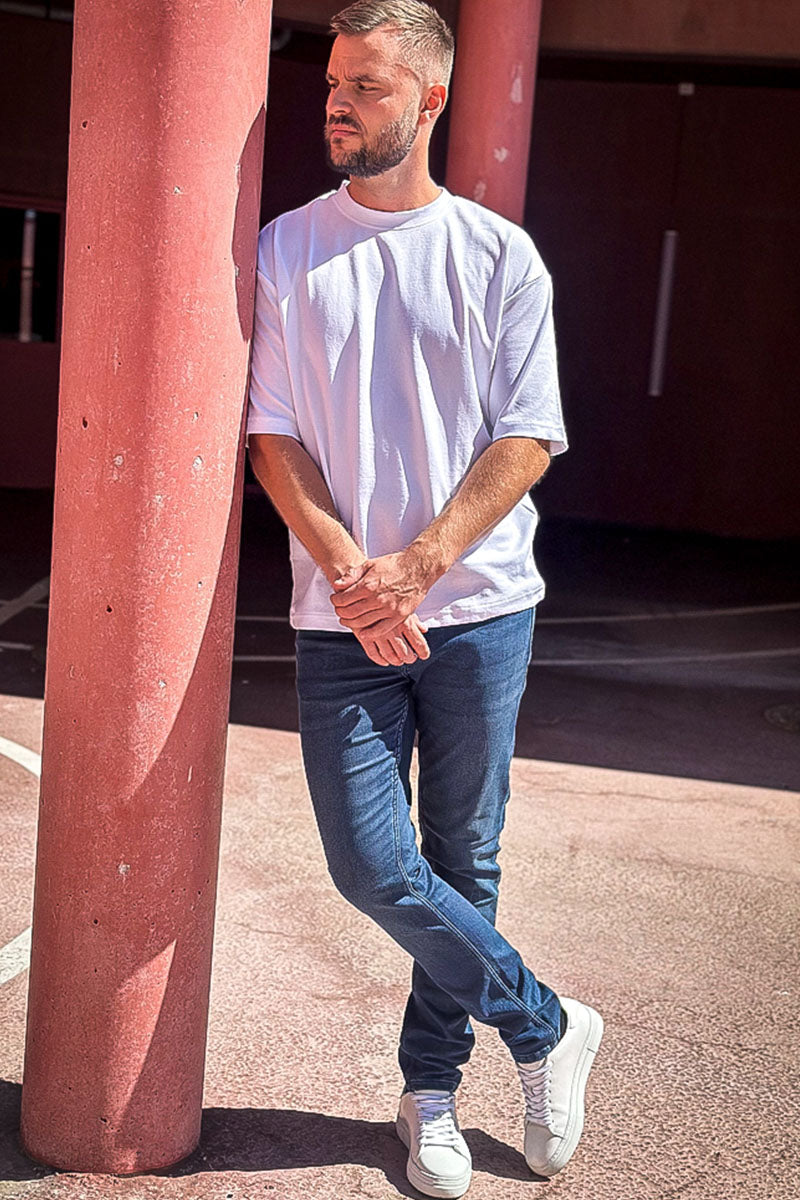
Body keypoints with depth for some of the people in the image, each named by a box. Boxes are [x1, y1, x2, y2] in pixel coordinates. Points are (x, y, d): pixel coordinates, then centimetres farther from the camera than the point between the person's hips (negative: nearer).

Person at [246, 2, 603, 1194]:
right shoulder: (286, 251, 6)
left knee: (463, 861, 8)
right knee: (371, 864, -5)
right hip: (344, 616, 1)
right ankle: (546, 1025, 18)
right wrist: (351, 571, -14)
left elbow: (526, 440, -2)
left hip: (478, 605, 0)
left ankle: (431, 1087, 30)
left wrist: (417, 567, -15)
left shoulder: (500, 256, 3)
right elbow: (272, 438, 1)